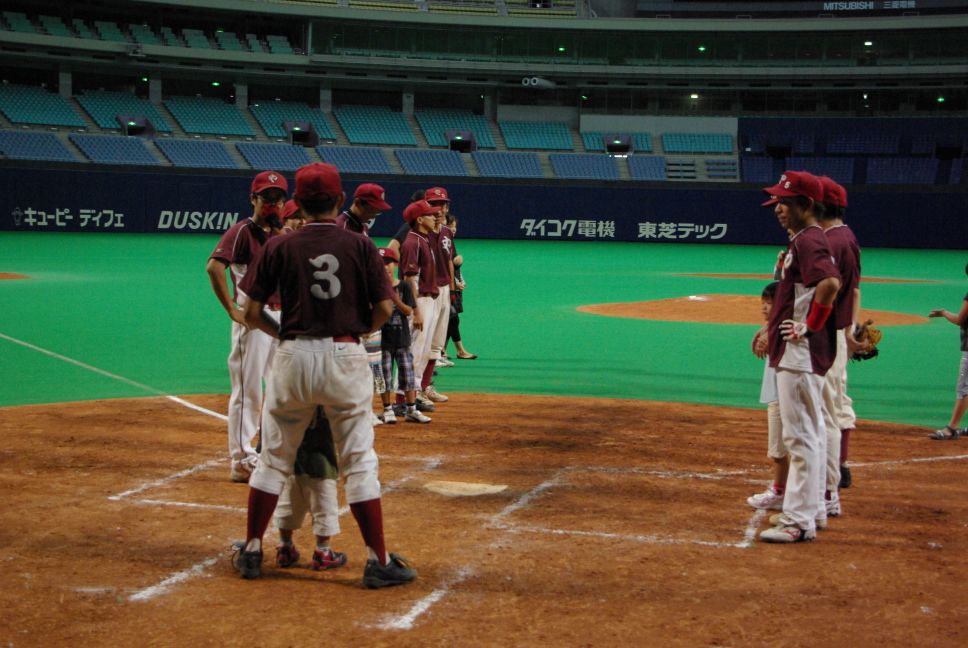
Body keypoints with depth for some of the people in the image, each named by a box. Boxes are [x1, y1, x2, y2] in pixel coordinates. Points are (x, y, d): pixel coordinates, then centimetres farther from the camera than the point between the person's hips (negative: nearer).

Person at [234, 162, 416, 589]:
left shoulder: (279, 247, 0)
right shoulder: (360, 245, -1)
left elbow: (252, 313, -1)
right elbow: (384, 308, -4)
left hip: (293, 355, 1)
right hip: (346, 356, -1)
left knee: (274, 457, 14)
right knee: (358, 461, 5)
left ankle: (251, 551, 20)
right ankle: (378, 561, 6)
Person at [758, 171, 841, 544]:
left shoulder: (808, 241, -16)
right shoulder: (802, 240, 17)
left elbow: (830, 282, -33)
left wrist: (810, 326, -23)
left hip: (801, 355, -11)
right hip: (794, 354, 11)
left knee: (800, 436, -8)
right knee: (804, 435, 17)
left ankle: (798, 521, -4)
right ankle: (806, 510, 26)